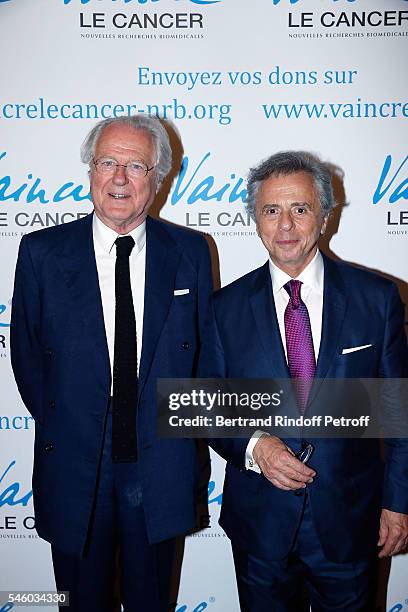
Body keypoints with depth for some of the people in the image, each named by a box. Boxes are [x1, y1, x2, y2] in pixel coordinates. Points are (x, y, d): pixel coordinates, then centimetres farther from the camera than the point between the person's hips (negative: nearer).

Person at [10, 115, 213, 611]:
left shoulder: (190, 251, -3)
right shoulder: (41, 252, -6)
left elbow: (206, 344, 5)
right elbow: (26, 353, 2)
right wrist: (58, 427, 4)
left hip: (161, 464, 1)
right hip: (73, 464, 0)